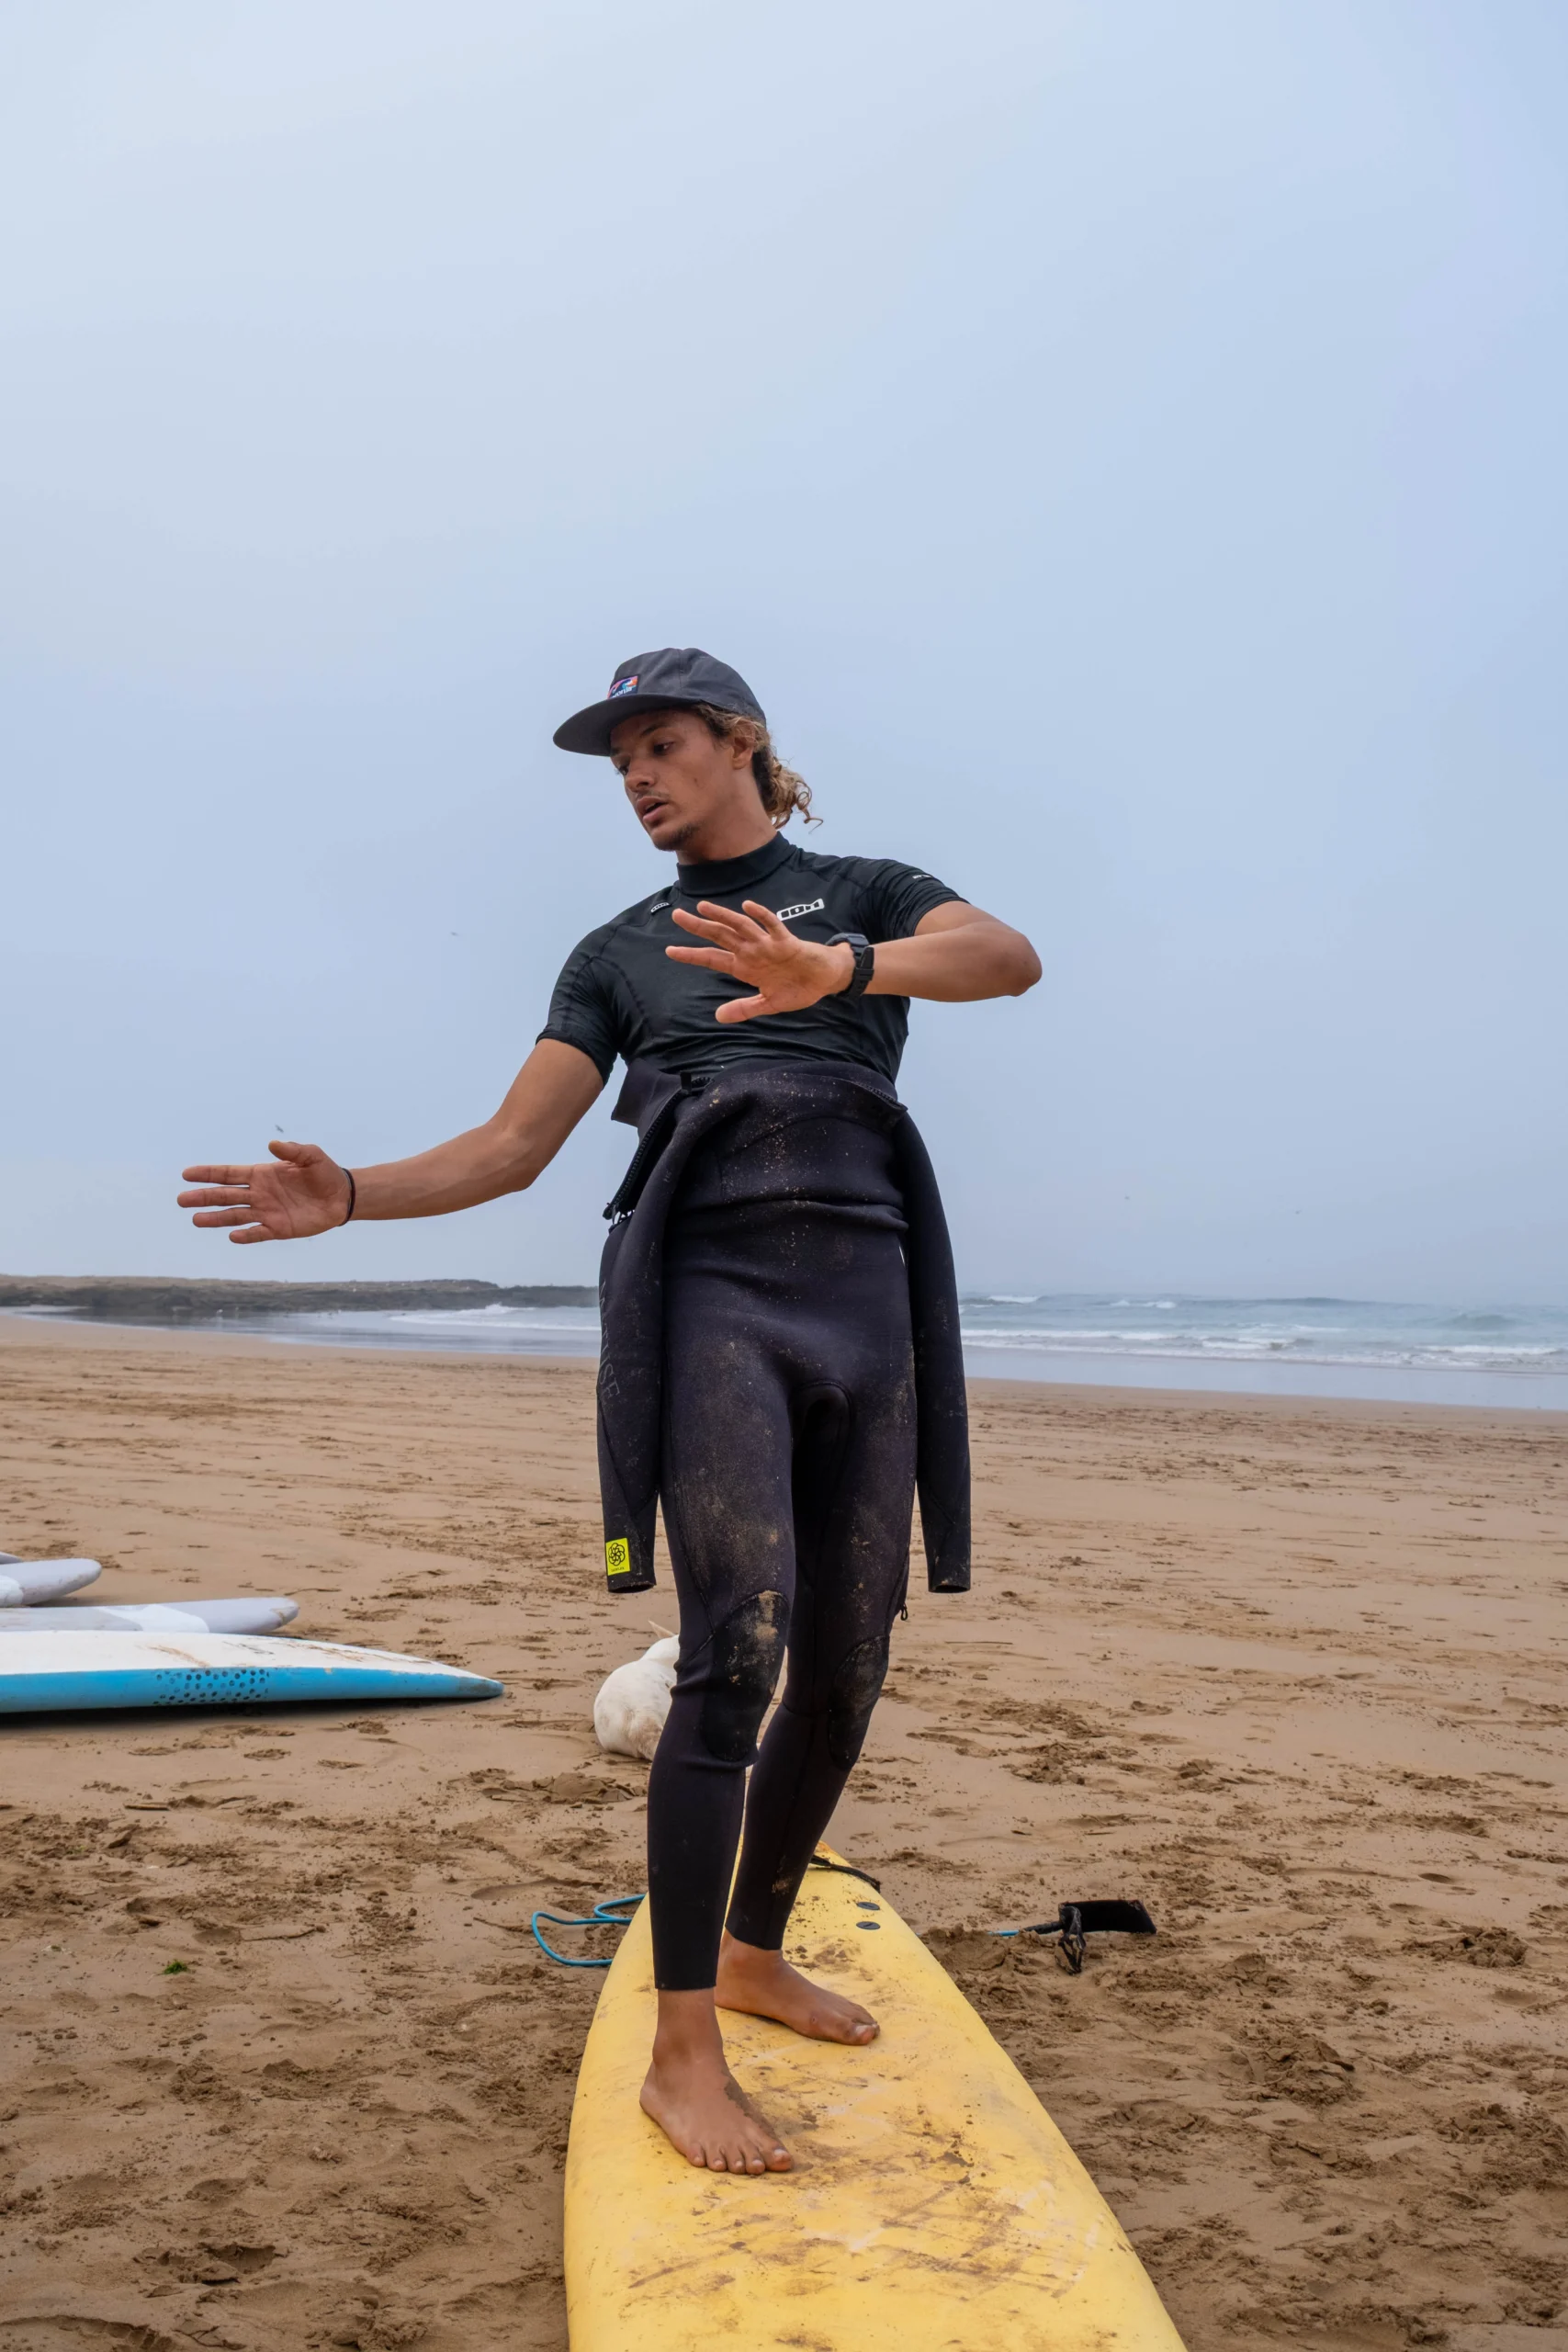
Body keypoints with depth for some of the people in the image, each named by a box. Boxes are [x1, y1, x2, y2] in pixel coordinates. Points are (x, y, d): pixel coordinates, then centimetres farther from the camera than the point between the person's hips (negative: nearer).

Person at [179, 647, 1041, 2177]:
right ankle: (681, 2051, -12)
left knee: (846, 1666, 5)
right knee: (738, 1641, -17)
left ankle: (756, 1953, 26)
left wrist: (838, 968, -29)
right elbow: (511, 1147, 9)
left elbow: (1009, 957, -10)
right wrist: (351, 1196, -9)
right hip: (705, 1277, -1)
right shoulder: (620, 951, 18)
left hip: (866, 1291, 2)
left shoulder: (871, 893, 14)